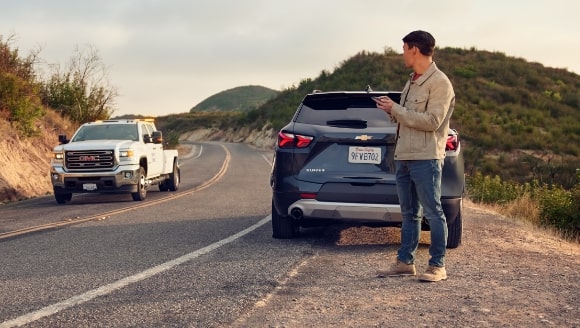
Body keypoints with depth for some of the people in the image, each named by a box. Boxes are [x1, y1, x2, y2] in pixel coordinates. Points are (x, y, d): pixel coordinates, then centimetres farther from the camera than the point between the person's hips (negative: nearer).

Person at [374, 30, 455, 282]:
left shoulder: (439, 83, -10)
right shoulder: (412, 81, 18)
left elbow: (432, 121, -19)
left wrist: (395, 109, -15)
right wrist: (392, 111, 4)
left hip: (426, 158, -9)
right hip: (404, 157, 9)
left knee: (432, 212, -4)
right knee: (409, 213, 12)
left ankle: (438, 266, 1)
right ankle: (405, 262, 18)